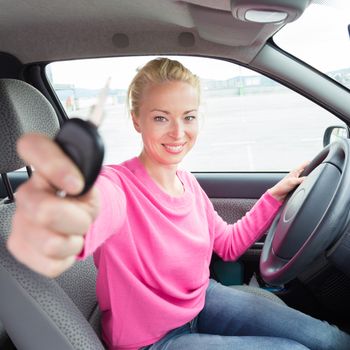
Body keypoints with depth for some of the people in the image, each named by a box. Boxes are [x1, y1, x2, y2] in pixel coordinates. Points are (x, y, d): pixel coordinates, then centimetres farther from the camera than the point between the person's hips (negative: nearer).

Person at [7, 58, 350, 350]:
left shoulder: (187, 183, -3)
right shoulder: (119, 186, -27)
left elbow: (228, 244, 8)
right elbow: (101, 205, -52)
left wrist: (277, 193, 2)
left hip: (202, 300, 7)